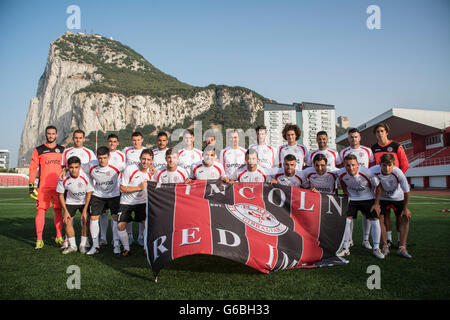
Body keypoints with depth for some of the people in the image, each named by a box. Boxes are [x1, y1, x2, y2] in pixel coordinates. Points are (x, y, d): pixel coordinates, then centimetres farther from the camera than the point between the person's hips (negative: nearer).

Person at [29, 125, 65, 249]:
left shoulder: (62, 150, 12)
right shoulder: (38, 150, 7)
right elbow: (33, 168, 4)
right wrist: (31, 185, -3)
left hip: (59, 186, 2)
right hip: (43, 187, -2)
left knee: (58, 211, 6)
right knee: (41, 211, -4)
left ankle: (59, 237, 16)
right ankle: (39, 240, 3)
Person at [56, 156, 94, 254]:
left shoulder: (86, 177, -28)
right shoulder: (63, 178, -24)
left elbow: (89, 194, -15)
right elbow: (61, 195, -9)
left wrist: (85, 210, -14)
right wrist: (65, 211, -11)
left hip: (85, 202, -1)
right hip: (71, 201, 1)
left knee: (85, 221, -9)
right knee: (67, 222, -4)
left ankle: (83, 244, 8)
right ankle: (72, 246, 11)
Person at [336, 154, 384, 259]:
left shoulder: (367, 172, -28)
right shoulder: (341, 173, -20)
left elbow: (378, 187, -14)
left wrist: (376, 203, -13)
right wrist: (346, 192, 2)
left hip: (368, 198, -2)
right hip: (351, 199, 2)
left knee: (375, 220, -9)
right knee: (346, 220, -6)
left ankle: (376, 248, 6)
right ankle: (345, 248, 6)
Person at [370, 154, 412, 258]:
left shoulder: (398, 173, -32)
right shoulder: (373, 171, -31)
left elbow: (406, 192, -18)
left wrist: (405, 208, -9)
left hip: (398, 198, 0)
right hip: (382, 198, 0)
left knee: (405, 219, -9)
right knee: (379, 218, -12)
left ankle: (402, 248, -2)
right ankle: (385, 247, 0)